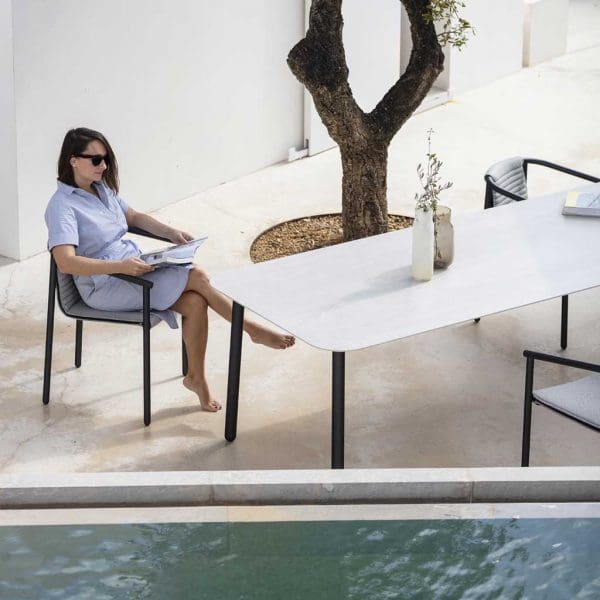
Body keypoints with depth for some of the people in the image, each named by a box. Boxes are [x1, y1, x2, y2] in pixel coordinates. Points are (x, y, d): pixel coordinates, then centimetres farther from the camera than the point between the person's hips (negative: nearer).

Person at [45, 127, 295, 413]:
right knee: (196, 276, -18)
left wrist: (172, 233, 7)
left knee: (195, 302, -16)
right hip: (105, 287, -8)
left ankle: (196, 377, 0)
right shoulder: (62, 205, -15)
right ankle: (252, 329, -2)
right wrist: (121, 266, -35)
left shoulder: (101, 188, 10)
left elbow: (134, 217, 25)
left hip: (133, 265, 8)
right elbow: (66, 262, -28)